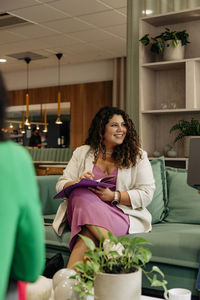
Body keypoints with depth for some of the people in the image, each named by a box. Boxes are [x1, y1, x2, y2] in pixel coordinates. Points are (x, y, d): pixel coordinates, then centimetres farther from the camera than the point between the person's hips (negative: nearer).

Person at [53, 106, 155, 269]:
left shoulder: (138, 155, 8)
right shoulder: (82, 153, 14)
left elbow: (147, 194, -1)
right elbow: (61, 185, 9)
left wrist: (113, 196, -16)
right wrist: (77, 183, -16)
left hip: (123, 213, -2)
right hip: (83, 208, 3)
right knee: (81, 194, -35)